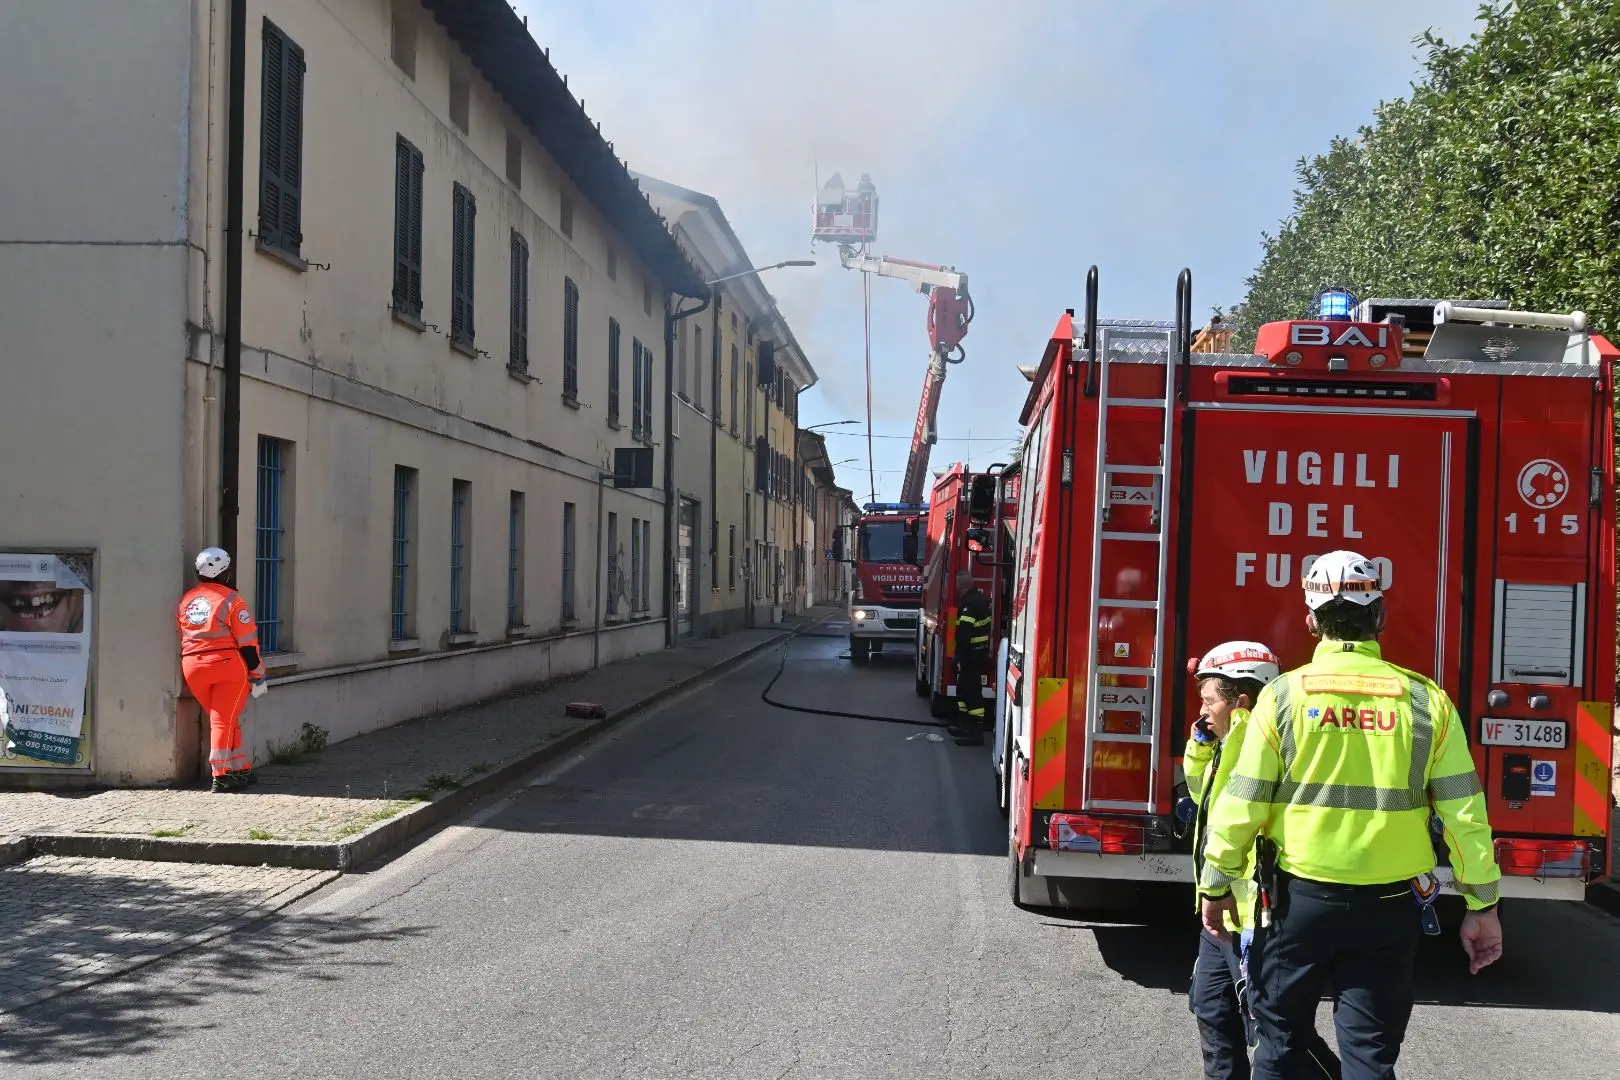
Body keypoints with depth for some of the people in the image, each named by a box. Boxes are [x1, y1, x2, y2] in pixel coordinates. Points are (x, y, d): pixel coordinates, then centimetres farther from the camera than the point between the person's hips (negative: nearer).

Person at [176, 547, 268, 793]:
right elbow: (248, 642, -7)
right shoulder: (230, 599, -6)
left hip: (192, 666, 5)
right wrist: (257, 676, -1)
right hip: (227, 663, -5)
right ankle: (221, 776, -6)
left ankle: (242, 770, 18)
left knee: (223, 719, 14)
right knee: (224, 721, -3)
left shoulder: (184, 601, 12)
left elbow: (183, 637, 19)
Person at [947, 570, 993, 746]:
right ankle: (964, 723, 30)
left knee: (971, 691, -9)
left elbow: (964, 634, -26)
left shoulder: (970, 604, -22)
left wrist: (960, 657, -25)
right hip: (981, 651, 10)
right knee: (964, 688, 20)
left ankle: (976, 732, -9)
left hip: (971, 654, -10)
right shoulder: (980, 596, 10)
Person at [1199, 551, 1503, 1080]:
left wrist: (1216, 885, 6)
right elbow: (1464, 812, -2)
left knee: (1281, 1036, 15)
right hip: (1390, 906, 1)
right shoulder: (1426, 700, -3)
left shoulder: (1284, 695, -7)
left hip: (1299, 897, -1)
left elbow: (1242, 803, -7)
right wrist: (1482, 904, 7)